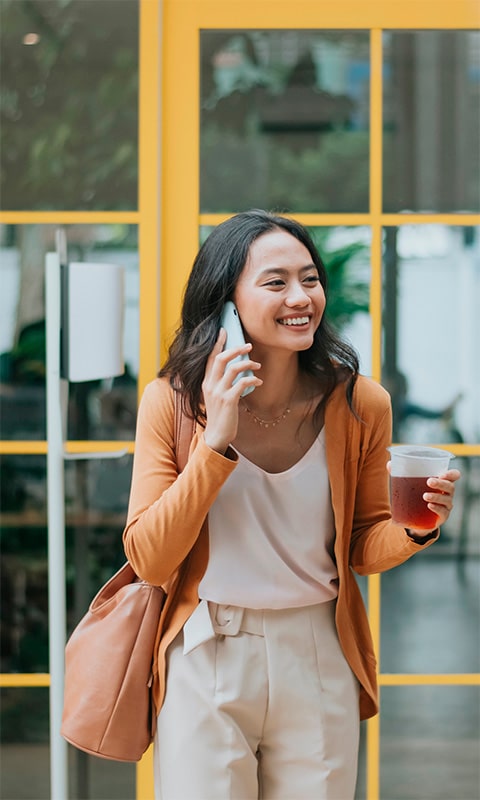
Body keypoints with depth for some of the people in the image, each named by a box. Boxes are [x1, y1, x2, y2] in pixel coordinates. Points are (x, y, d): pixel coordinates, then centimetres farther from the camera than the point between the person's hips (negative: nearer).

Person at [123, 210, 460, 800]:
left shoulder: (358, 404, -5)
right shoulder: (173, 401, -9)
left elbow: (362, 549, 7)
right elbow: (150, 561, -13)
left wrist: (413, 530, -16)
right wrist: (217, 441, -21)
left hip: (320, 662, 2)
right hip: (206, 664, -1)